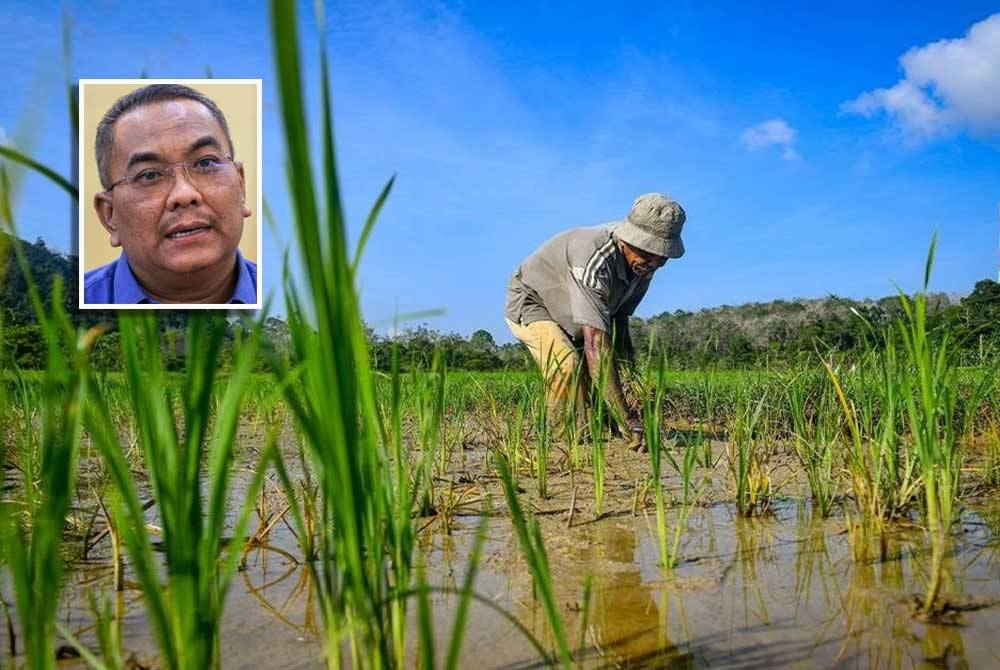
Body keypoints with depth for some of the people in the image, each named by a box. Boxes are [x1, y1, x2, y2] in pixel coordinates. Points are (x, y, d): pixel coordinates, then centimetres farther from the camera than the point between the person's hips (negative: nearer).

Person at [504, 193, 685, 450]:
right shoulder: (595, 259, -42)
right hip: (531, 304, -8)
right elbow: (596, 344, -47)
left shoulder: (642, 264, -15)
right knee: (566, 364, -31)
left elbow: (619, 321, -6)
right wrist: (626, 421, -50)